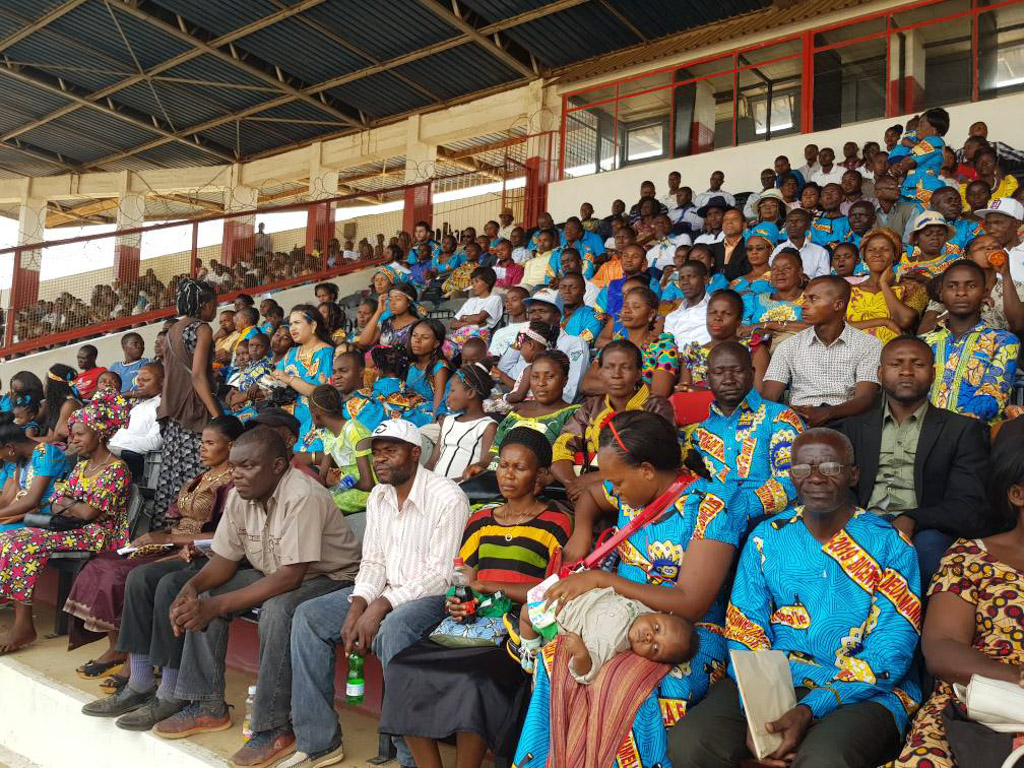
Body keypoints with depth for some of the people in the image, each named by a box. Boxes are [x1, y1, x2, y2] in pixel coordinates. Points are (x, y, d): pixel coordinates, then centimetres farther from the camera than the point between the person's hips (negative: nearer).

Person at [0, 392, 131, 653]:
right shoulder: (82, 467, 18)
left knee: (26, 544, -24)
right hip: (75, 530, 9)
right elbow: (56, 504, 11)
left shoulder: (116, 469, -10)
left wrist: (67, 504, 1)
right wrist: (77, 506, -11)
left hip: (100, 535, -9)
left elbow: (90, 512, -17)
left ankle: (24, 625, -20)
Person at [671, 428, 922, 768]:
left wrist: (808, 711, -20)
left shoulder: (890, 545, 0)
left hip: (865, 692, -3)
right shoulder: (766, 539, 8)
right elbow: (744, 632, 3)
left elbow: (889, 654, -8)